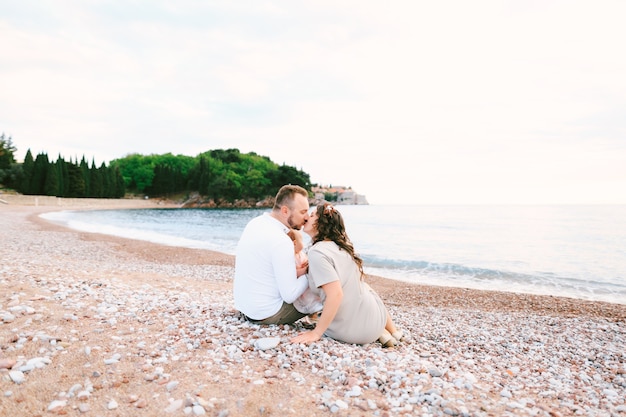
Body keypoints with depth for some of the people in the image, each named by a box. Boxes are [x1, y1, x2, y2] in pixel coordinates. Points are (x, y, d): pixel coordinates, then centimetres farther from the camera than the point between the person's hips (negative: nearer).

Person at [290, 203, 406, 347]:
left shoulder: (316, 252, -17)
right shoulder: (341, 245, 4)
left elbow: (335, 295, -24)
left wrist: (316, 333, -17)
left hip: (353, 332, -6)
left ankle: (380, 334, 11)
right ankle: (392, 331, 29)